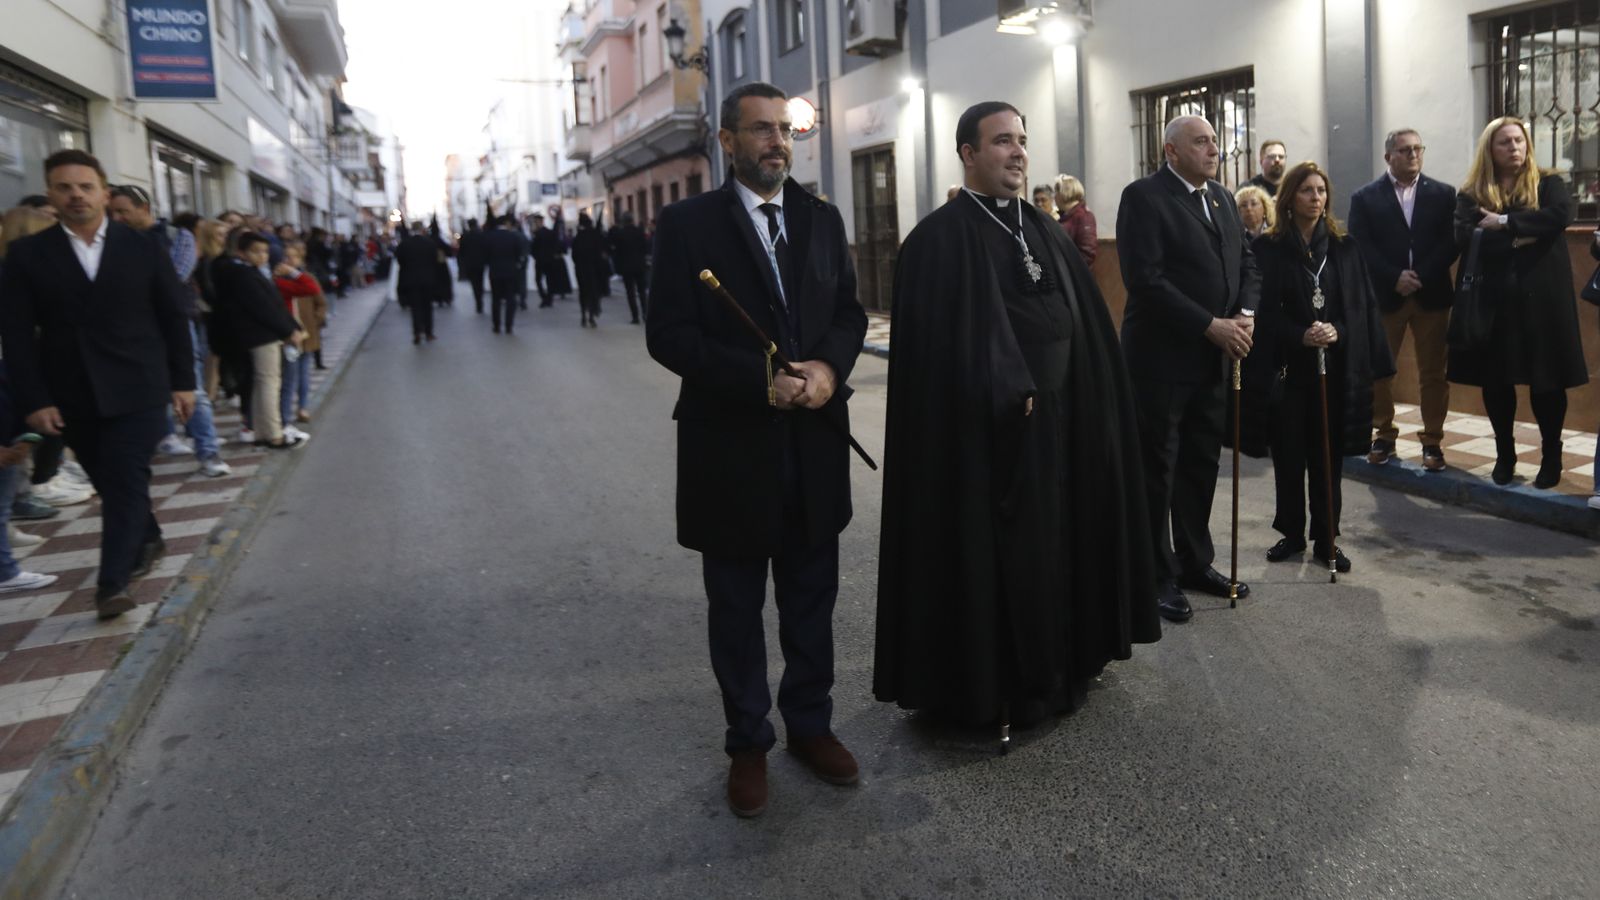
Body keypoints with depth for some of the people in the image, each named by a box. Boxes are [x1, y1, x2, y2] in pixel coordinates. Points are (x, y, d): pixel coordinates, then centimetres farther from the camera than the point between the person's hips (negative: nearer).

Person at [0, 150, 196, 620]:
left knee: (126, 482, -8)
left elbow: (174, 316, 5)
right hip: (72, 396, 2)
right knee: (110, 483, 12)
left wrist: (182, 381, 2)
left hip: (137, 389, -2)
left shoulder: (143, 247, 2)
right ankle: (146, 542, 35)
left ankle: (112, 582, -8)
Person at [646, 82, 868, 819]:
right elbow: (667, 334, -11)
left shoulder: (822, 218, 8)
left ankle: (810, 724, 32)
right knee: (736, 609, 10)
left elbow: (850, 312, 9)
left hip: (814, 443, 4)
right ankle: (747, 743, 27)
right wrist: (758, 379, -21)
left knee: (812, 599, 14)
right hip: (731, 446, -3)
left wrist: (829, 367, -12)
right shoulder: (689, 223, -6)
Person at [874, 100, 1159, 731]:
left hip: (1060, 421, 7)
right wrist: (1010, 396, -18)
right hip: (987, 431, -7)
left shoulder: (1044, 230, 12)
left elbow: (1085, 324, 13)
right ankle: (987, 685, 18)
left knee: (1056, 542, 17)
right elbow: (945, 343, -19)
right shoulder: (939, 238, -11)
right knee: (992, 555, 3)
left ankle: (1063, 662, 34)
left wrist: (1082, 406, 5)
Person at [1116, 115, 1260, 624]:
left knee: (1202, 465, 13)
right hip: (1162, 356, -7)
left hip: (1212, 358, 7)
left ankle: (1195, 562, 27)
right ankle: (1157, 575, 14)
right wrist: (1212, 326, -19)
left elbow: (1247, 264, 14)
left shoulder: (1223, 199, 13)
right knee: (1157, 471, 4)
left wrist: (1244, 315, -6)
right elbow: (1146, 280, -20)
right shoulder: (1143, 197, -11)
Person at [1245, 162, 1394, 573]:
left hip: (1336, 366, 2)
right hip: (1286, 367, -2)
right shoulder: (1268, 248, -1)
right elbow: (1263, 310, -5)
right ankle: (1293, 534, 19)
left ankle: (1326, 539, 16)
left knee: (1328, 456, 6)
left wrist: (1337, 331, -15)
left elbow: (1362, 304, 4)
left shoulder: (1345, 247, 7)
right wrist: (1300, 335, -19)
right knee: (1289, 455, 5)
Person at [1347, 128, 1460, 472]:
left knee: (1433, 372, 3)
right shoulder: (1365, 197, 4)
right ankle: (1384, 435, 16)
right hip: (1384, 295, -1)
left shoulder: (1443, 194, 8)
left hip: (1431, 294, 1)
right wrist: (1395, 277, -15)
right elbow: (1362, 247, -5)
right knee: (1379, 369, 4)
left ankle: (1432, 441, 11)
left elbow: (1450, 243, -1)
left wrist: (1420, 276, -14)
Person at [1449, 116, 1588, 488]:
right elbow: (1465, 238, -11)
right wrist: (1520, 237, -16)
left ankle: (1551, 456, 17)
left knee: (1547, 379, 3)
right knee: (1496, 381, 6)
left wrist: (1505, 223, -17)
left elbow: (1561, 215, -16)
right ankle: (1505, 454, 20)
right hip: (1493, 299, 1)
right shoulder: (1471, 195, 5)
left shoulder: (1549, 184, 5)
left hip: (1542, 296, -1)